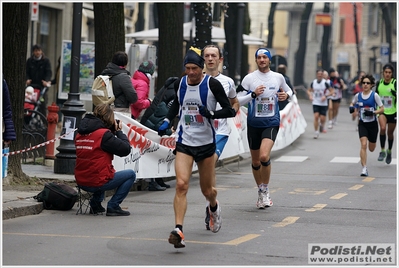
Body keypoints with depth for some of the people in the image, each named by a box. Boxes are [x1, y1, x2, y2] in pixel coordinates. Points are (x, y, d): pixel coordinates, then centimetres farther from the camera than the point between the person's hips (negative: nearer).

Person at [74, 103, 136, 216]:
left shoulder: (80, 134, 8)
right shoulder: (104, 134, -15)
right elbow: (126, 149, -12)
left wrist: (113, 131, 12)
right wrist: (119, 131, 2)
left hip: (81, 182, 8)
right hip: (97, 183, -8)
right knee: (131, 174, 9)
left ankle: (95, 204, 25)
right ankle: (113, 206, 3)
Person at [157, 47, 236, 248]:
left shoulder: (212, 84, -10)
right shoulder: (180, 84, 2)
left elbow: (230, 111, -10)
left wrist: (212, 114, -27)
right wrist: (167, 121, 10)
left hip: (206, 143, -2)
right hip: (184, 142, 2)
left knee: (207, 190, 12)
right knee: (181, 184, -18)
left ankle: (214, 208, 50)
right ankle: (178, 231, -24)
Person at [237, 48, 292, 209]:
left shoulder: (278, 77, 4)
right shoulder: (249, 78, -2)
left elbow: (288, 90, 22)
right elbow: (238, 101, -3)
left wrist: (286, 95, -1)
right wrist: (253, 94, -18)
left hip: (271, 123, -1)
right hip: (254, 123, 1)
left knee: (264, 156, -22)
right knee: (255, 161, 10)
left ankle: (265, 191, -5)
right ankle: (260, 191, 30)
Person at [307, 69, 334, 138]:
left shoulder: (325, 83, -8)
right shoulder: (313, 83, 2)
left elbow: (332, 91, -4)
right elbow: (309, 90, 18)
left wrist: (325, 96, -17)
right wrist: (310, 96, -2)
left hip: (323, 103, -1)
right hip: (315, 103, 1)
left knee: (322, 118, -2)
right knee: (316, 116, -13)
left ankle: (321, 126, 34)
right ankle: (316, 132, -3)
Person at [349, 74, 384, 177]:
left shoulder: (374, 95, -8)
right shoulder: (358, 95, -1)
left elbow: (382, 109, -6)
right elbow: (352, 103, 19)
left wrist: (373, 112, -23)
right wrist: (351, 107, -4)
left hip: (372, 124, 0)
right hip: (362, 124, 0)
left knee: (371, 149, 13)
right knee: (363, 145, -19)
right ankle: (364, 168, -17)